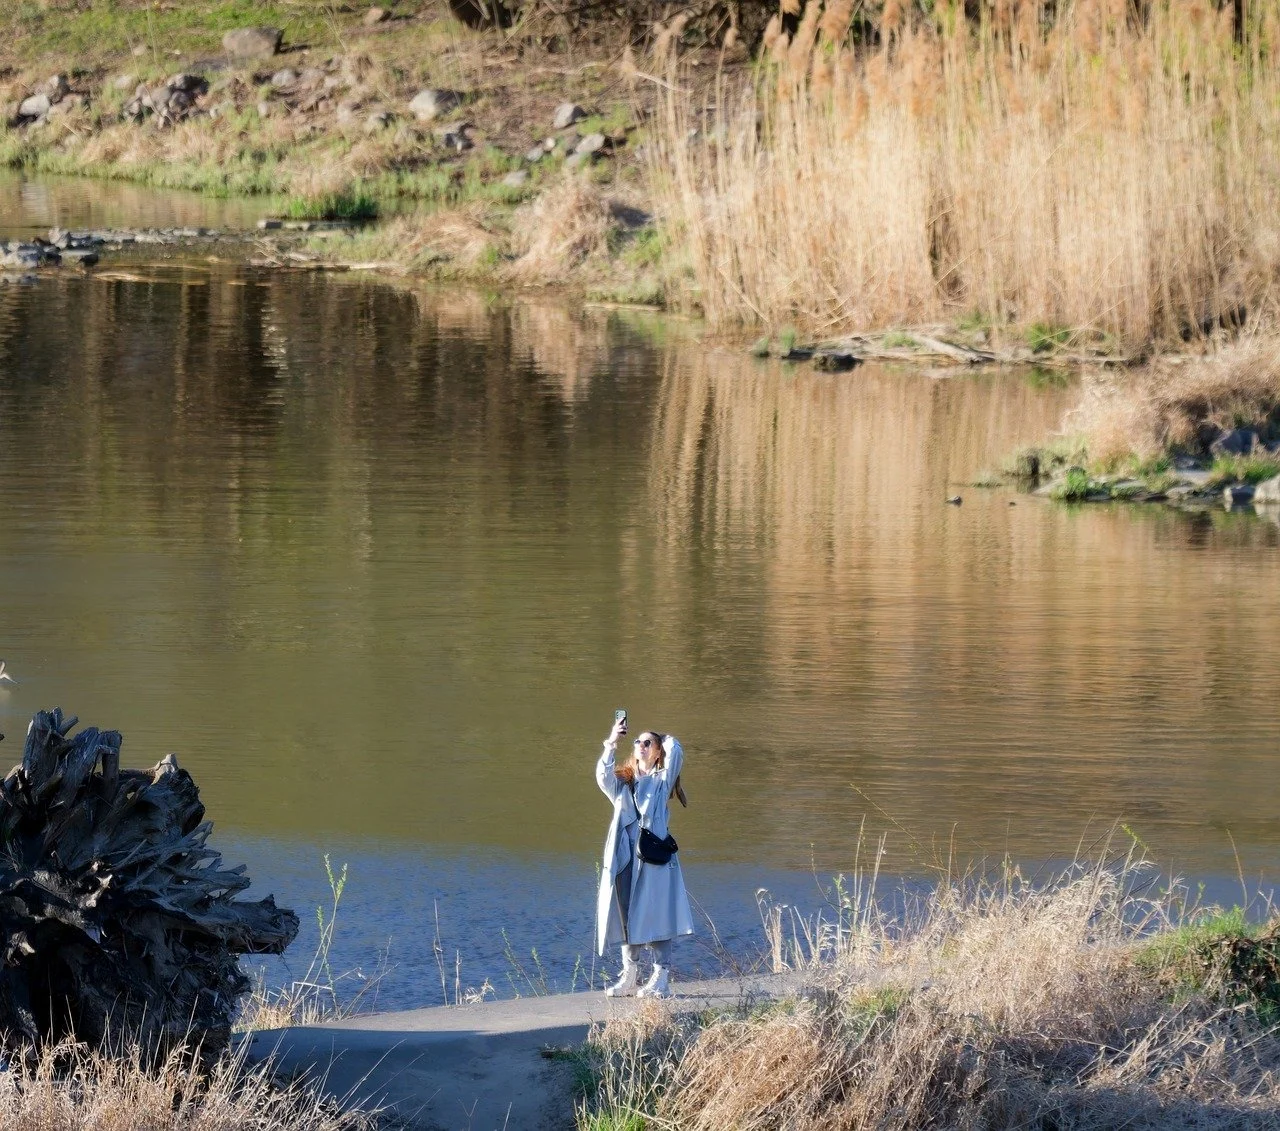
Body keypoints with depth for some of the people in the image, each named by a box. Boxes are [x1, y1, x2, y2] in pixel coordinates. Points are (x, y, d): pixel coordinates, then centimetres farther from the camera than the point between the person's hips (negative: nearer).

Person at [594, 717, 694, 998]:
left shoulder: (662, 780, 9)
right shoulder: (622, 782, 18)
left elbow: (675, 752, -7)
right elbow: (603, 776, -3)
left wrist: (666, 740, 14)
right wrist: (611, 744, -13)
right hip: (625, 856, 4)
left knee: (655, 917, -6)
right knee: (626, 916, 3)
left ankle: (661, 978, -4)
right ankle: (630, 975, 9)